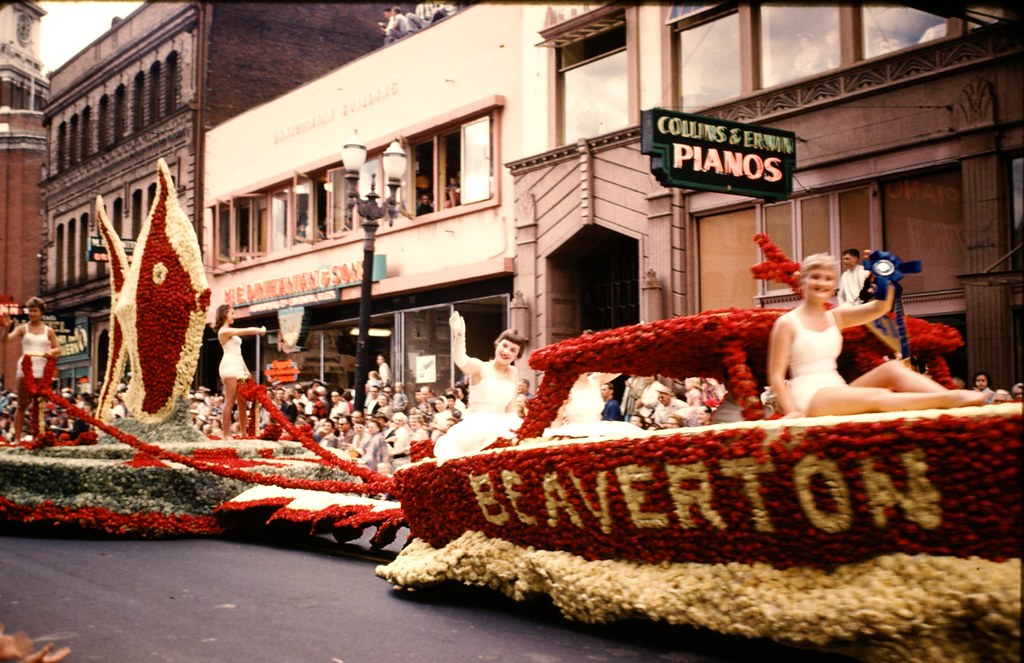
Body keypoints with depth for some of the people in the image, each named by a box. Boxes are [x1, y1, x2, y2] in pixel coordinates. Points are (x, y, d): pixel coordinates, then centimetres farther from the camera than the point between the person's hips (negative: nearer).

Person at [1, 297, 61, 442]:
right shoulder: (23, 329, 4)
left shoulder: (49, 331, 9)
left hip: (41, 370, 1)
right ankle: (17, 437, 0)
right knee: (22, 404, 0)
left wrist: (51, 351, -13)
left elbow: (58, 349, 10)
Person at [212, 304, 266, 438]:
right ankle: (226, 434, -10)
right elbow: (249, 331, -9)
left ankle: (243, 433, 7)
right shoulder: (224, 331, -6)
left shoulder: (230, 332, 23)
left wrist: (246, 370, 16)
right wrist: (260, 330, 10)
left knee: (242, 402, 6)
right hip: (230, 367, -9)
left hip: (238, 367, 9)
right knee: (230, 402, -10)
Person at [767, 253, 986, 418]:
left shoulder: (835, 317, 15)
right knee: (878, 397, -31)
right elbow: (776, 376, -8)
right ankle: (949, 398, -45)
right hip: (809, 396, -7)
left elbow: (880, 307, 5)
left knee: (892, 368, -16)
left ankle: (954, 397, -34)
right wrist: (791, 411, -21)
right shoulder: (787, 323, -4)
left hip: (838, 392, 7)